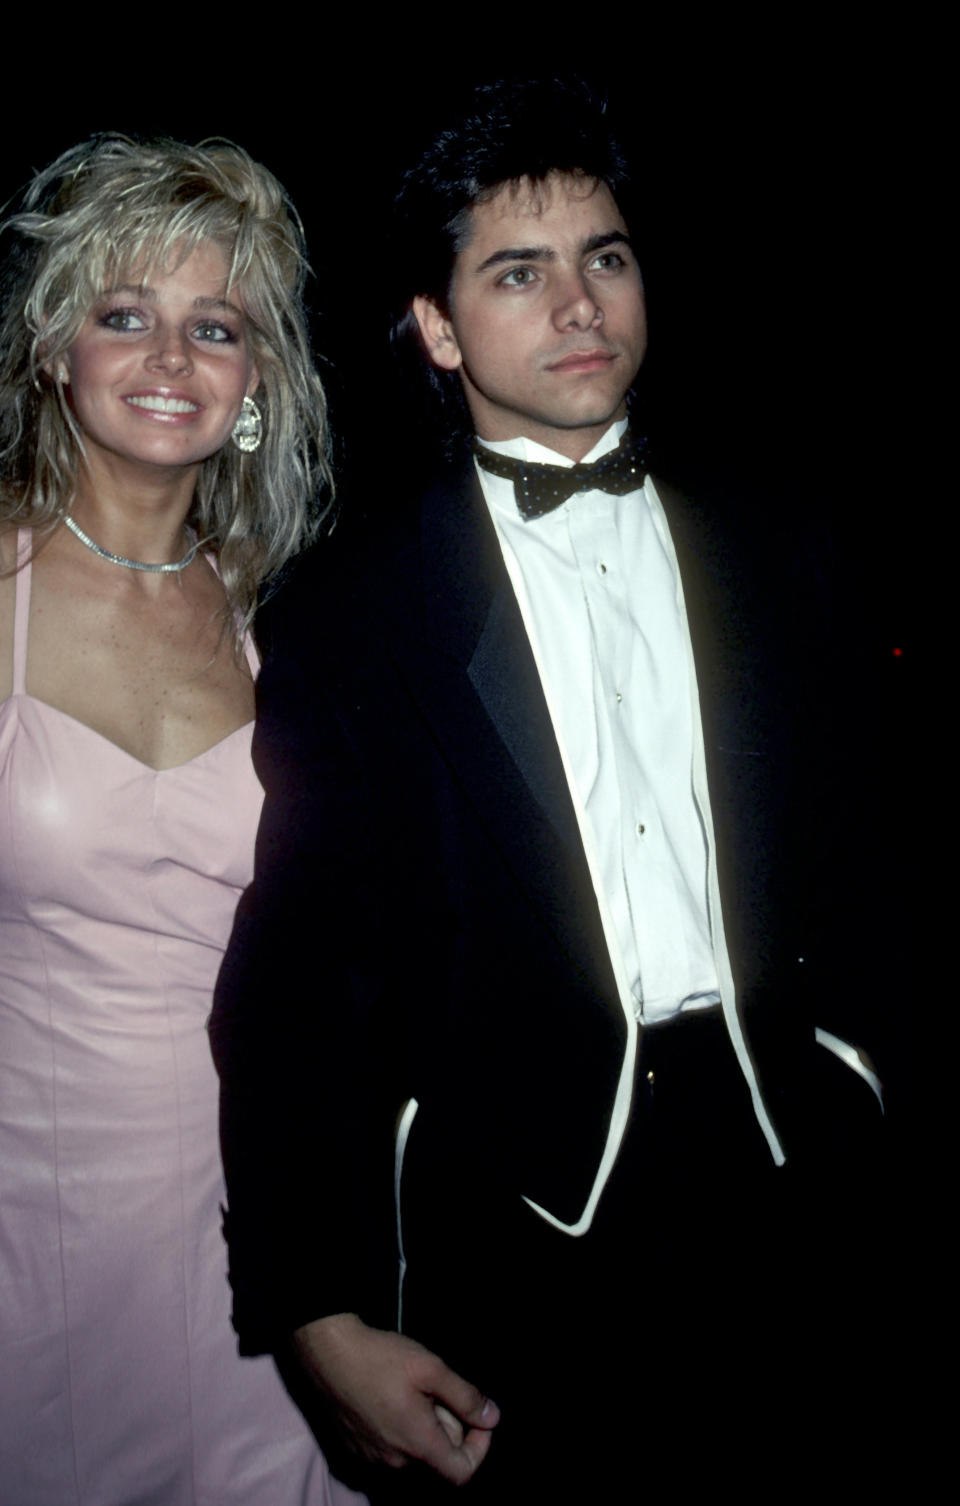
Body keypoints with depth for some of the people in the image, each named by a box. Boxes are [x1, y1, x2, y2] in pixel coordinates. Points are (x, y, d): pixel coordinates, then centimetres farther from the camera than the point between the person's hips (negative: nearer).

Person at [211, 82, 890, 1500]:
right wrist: (321, 1320, -8)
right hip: (517, 1237, -2)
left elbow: (847, 874, 9)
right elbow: (289, 990, -4)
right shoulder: (346, 622, -3)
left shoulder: (767, 568, 7)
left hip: (776, 1192, 3)